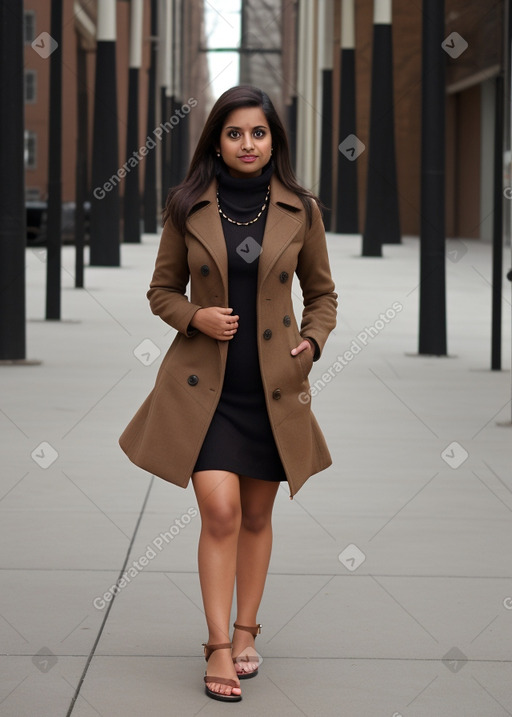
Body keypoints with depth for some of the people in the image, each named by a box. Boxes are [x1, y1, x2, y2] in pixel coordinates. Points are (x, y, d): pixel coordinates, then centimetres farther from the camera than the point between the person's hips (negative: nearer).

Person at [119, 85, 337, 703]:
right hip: (203, 382, -1)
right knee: (219, 512, -11)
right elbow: (162, 290, 8)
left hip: (273, 386, 1)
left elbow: (322, 292, 12)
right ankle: (219, 647, -4)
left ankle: (245, 632, 26)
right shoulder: (187, 209, 0)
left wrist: (313, 339, -6)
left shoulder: (300, 211, 2)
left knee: (256, 516, 11)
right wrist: (195, 316, -12)